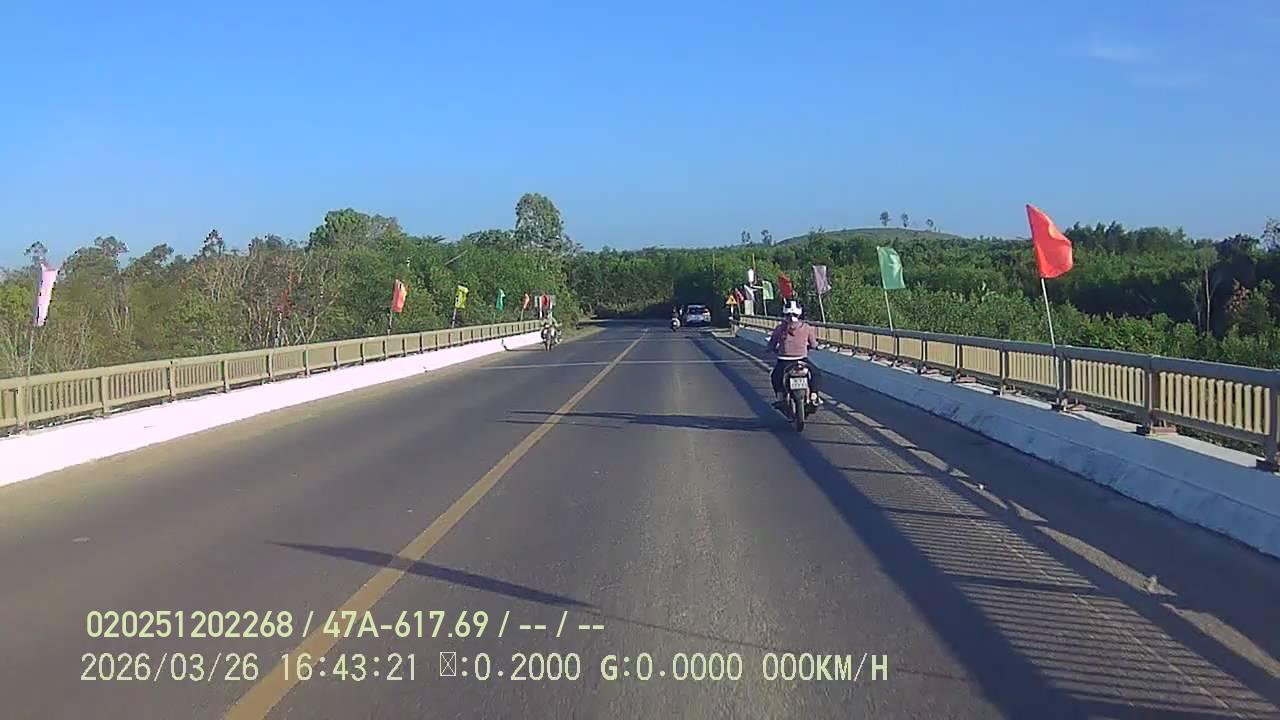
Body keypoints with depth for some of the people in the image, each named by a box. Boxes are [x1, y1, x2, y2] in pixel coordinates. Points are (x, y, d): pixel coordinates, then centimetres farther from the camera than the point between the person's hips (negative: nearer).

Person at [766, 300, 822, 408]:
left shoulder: (779, 329, -3)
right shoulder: (806, 327, -3)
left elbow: (771, 346, 2)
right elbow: (814, 344, 4)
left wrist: (776, 350, 24)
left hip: (784, 361, 0)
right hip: (802, 359, 0)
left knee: (775, 375, 30)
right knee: (814, 372, 28)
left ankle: (780, 397, 21)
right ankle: (814, 396, 20)